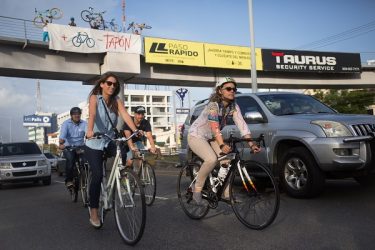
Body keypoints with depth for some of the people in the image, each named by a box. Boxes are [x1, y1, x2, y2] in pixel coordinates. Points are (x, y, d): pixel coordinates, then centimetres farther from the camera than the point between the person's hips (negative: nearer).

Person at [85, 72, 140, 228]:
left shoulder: (116, 101, 2)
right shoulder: (94, 98, -7)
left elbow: (125, 115, -16)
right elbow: (92, 114, -26)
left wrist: (135, 130, -33)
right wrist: (90, 130, -45)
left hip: (110, 142, 3)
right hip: (94, 144, -3)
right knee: (97, 176, -11)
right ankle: (93, 212, 4)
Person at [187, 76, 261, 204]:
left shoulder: (233, 106, -9)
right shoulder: (213, 105, -27)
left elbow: (242, 125, -19)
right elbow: (215, 128, -40)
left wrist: (251, 143, -30)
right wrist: (222, 145, -54)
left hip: (211, 138, 7)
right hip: (196, 136, -6)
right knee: (212, 159, -29)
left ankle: (227, 194, 2)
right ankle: (197, 188, -9)